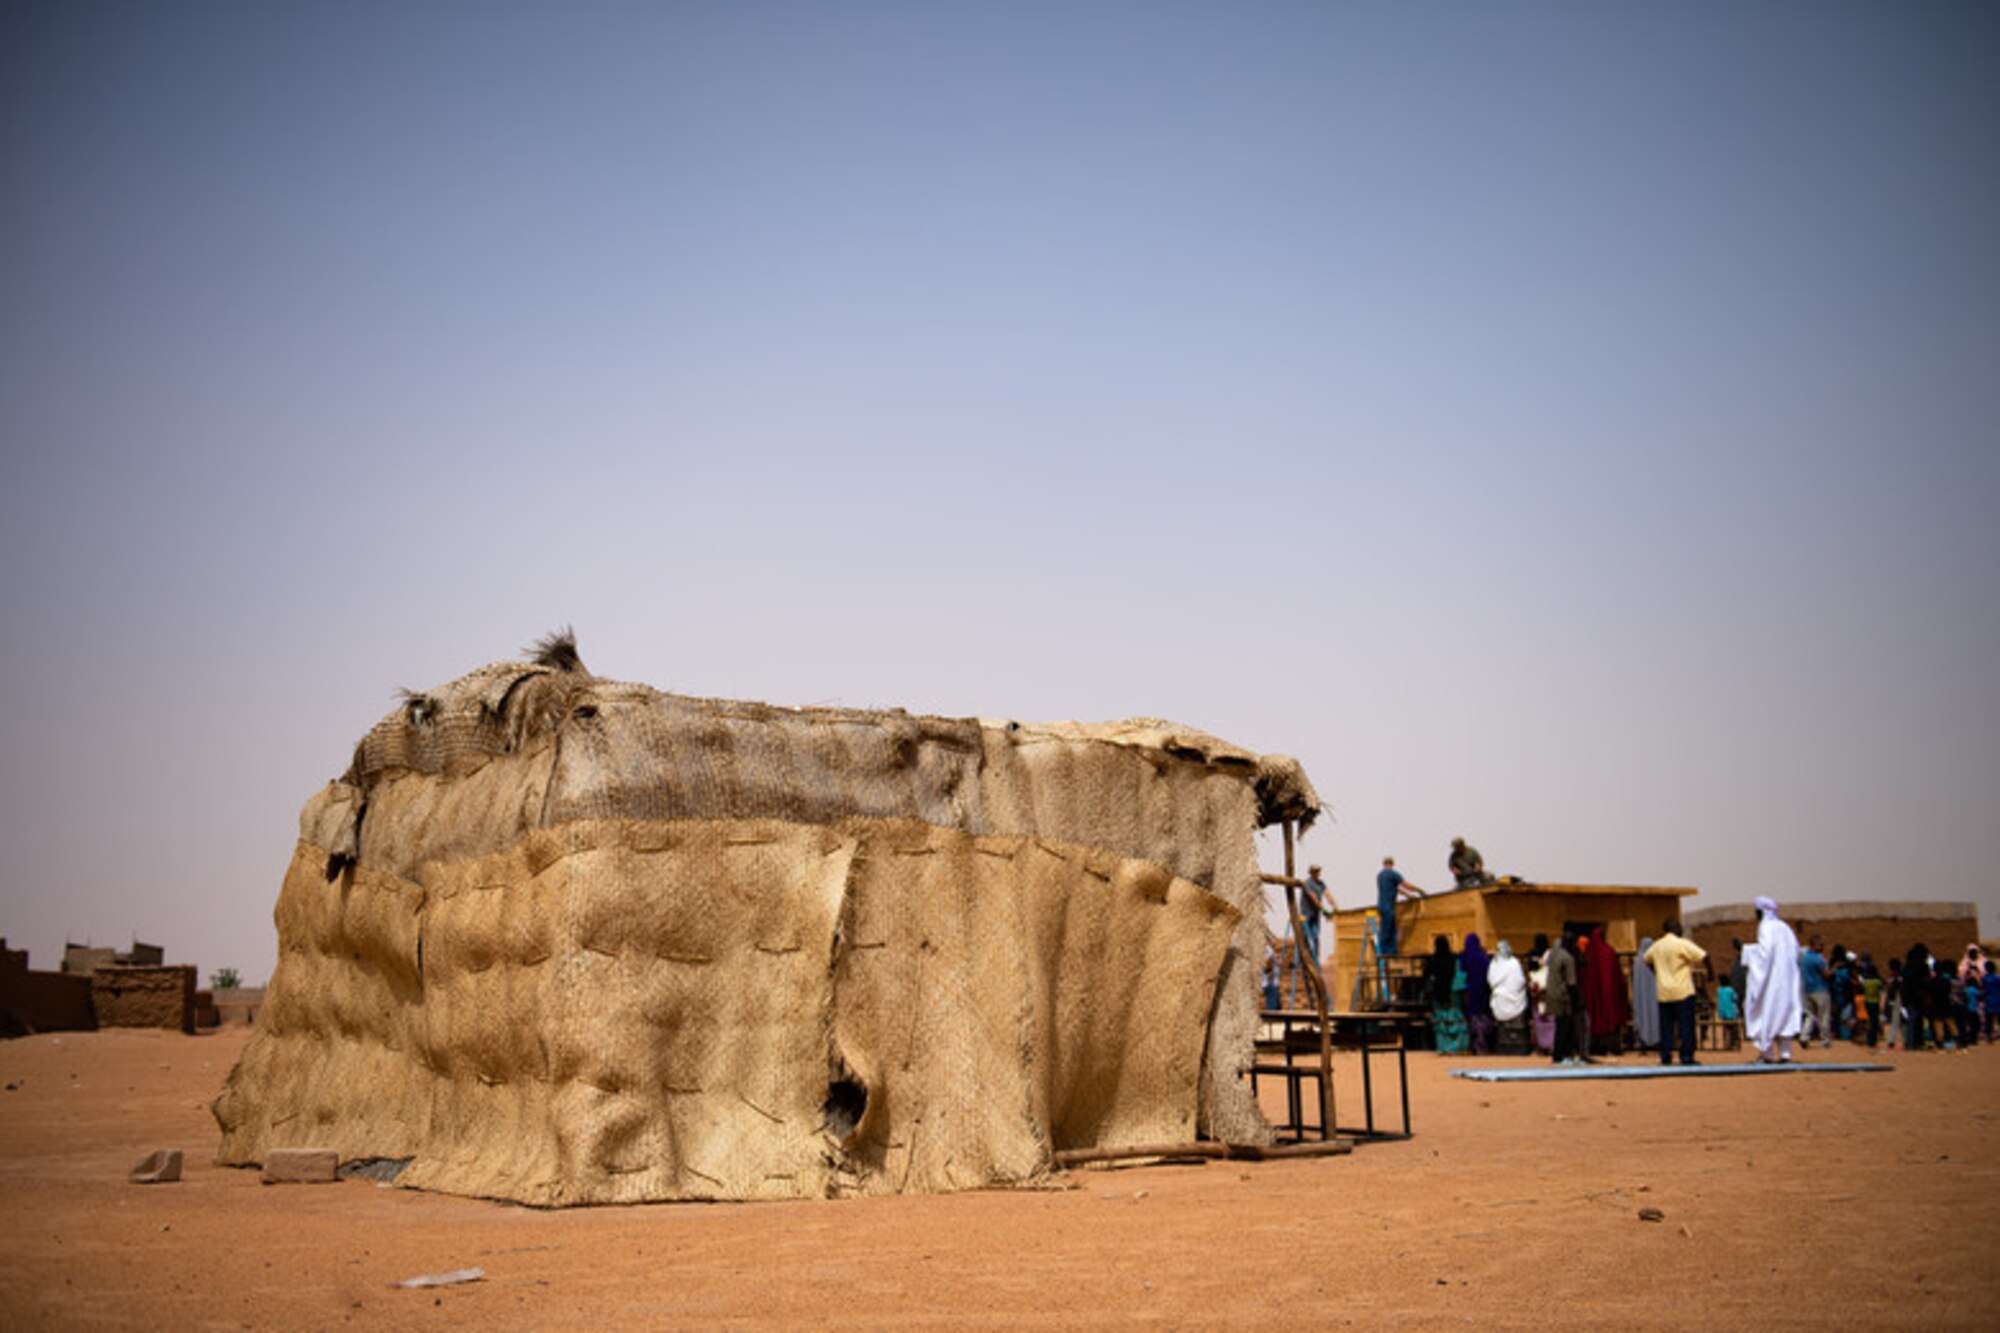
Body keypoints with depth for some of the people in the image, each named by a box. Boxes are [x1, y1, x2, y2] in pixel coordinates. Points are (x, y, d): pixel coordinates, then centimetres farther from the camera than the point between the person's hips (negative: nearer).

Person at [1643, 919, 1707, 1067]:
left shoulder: (1656, 945, 8)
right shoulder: (1682, 944, -10)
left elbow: (1646, 959, 25)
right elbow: (1703, 956, -13)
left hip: (1664, 992, 5)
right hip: (1683, 991, -5)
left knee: (1666, 1025, 8)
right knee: (1686, 1025, -1)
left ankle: (1665, 1056, 8)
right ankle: (1686, 1056, -3)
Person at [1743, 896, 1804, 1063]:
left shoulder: (1766, 927, -9)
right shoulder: (1784, 927, 12)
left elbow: (1765, 951, -19)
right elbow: (1797, 950, 14)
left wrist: (1749, 951, -5)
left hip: (1771, 978, -7)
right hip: (1787, 979, 7)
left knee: (1767, 1013, -2)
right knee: (1784, 1013, 6)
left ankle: (1765, 1053, -3)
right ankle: (1785, 1053, 2)